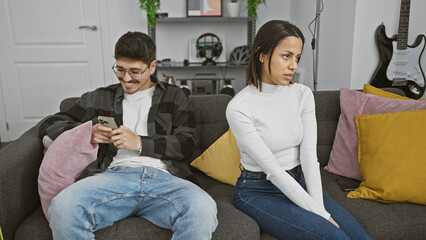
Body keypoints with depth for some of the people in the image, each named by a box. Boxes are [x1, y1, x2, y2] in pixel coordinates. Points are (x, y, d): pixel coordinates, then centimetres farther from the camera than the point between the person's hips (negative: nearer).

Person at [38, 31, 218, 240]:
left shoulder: (172, 96, 20)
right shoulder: (101, 97, 22)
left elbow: (186, 144, 8)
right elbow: (49, 125, 22)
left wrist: (140, 143, -4)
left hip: (163, 177, -1)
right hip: (116, 174, 2)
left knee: (203, 208, -35)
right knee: (62, 207, -31)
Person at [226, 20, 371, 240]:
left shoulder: (303, 94, -2)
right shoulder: (239, 108, -18)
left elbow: (309, 156, -7)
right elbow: (273, 170, -19)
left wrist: (322, 210, -15)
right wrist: (319, 215, -18)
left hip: (298, 185, 5)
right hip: (258, 191, -4)